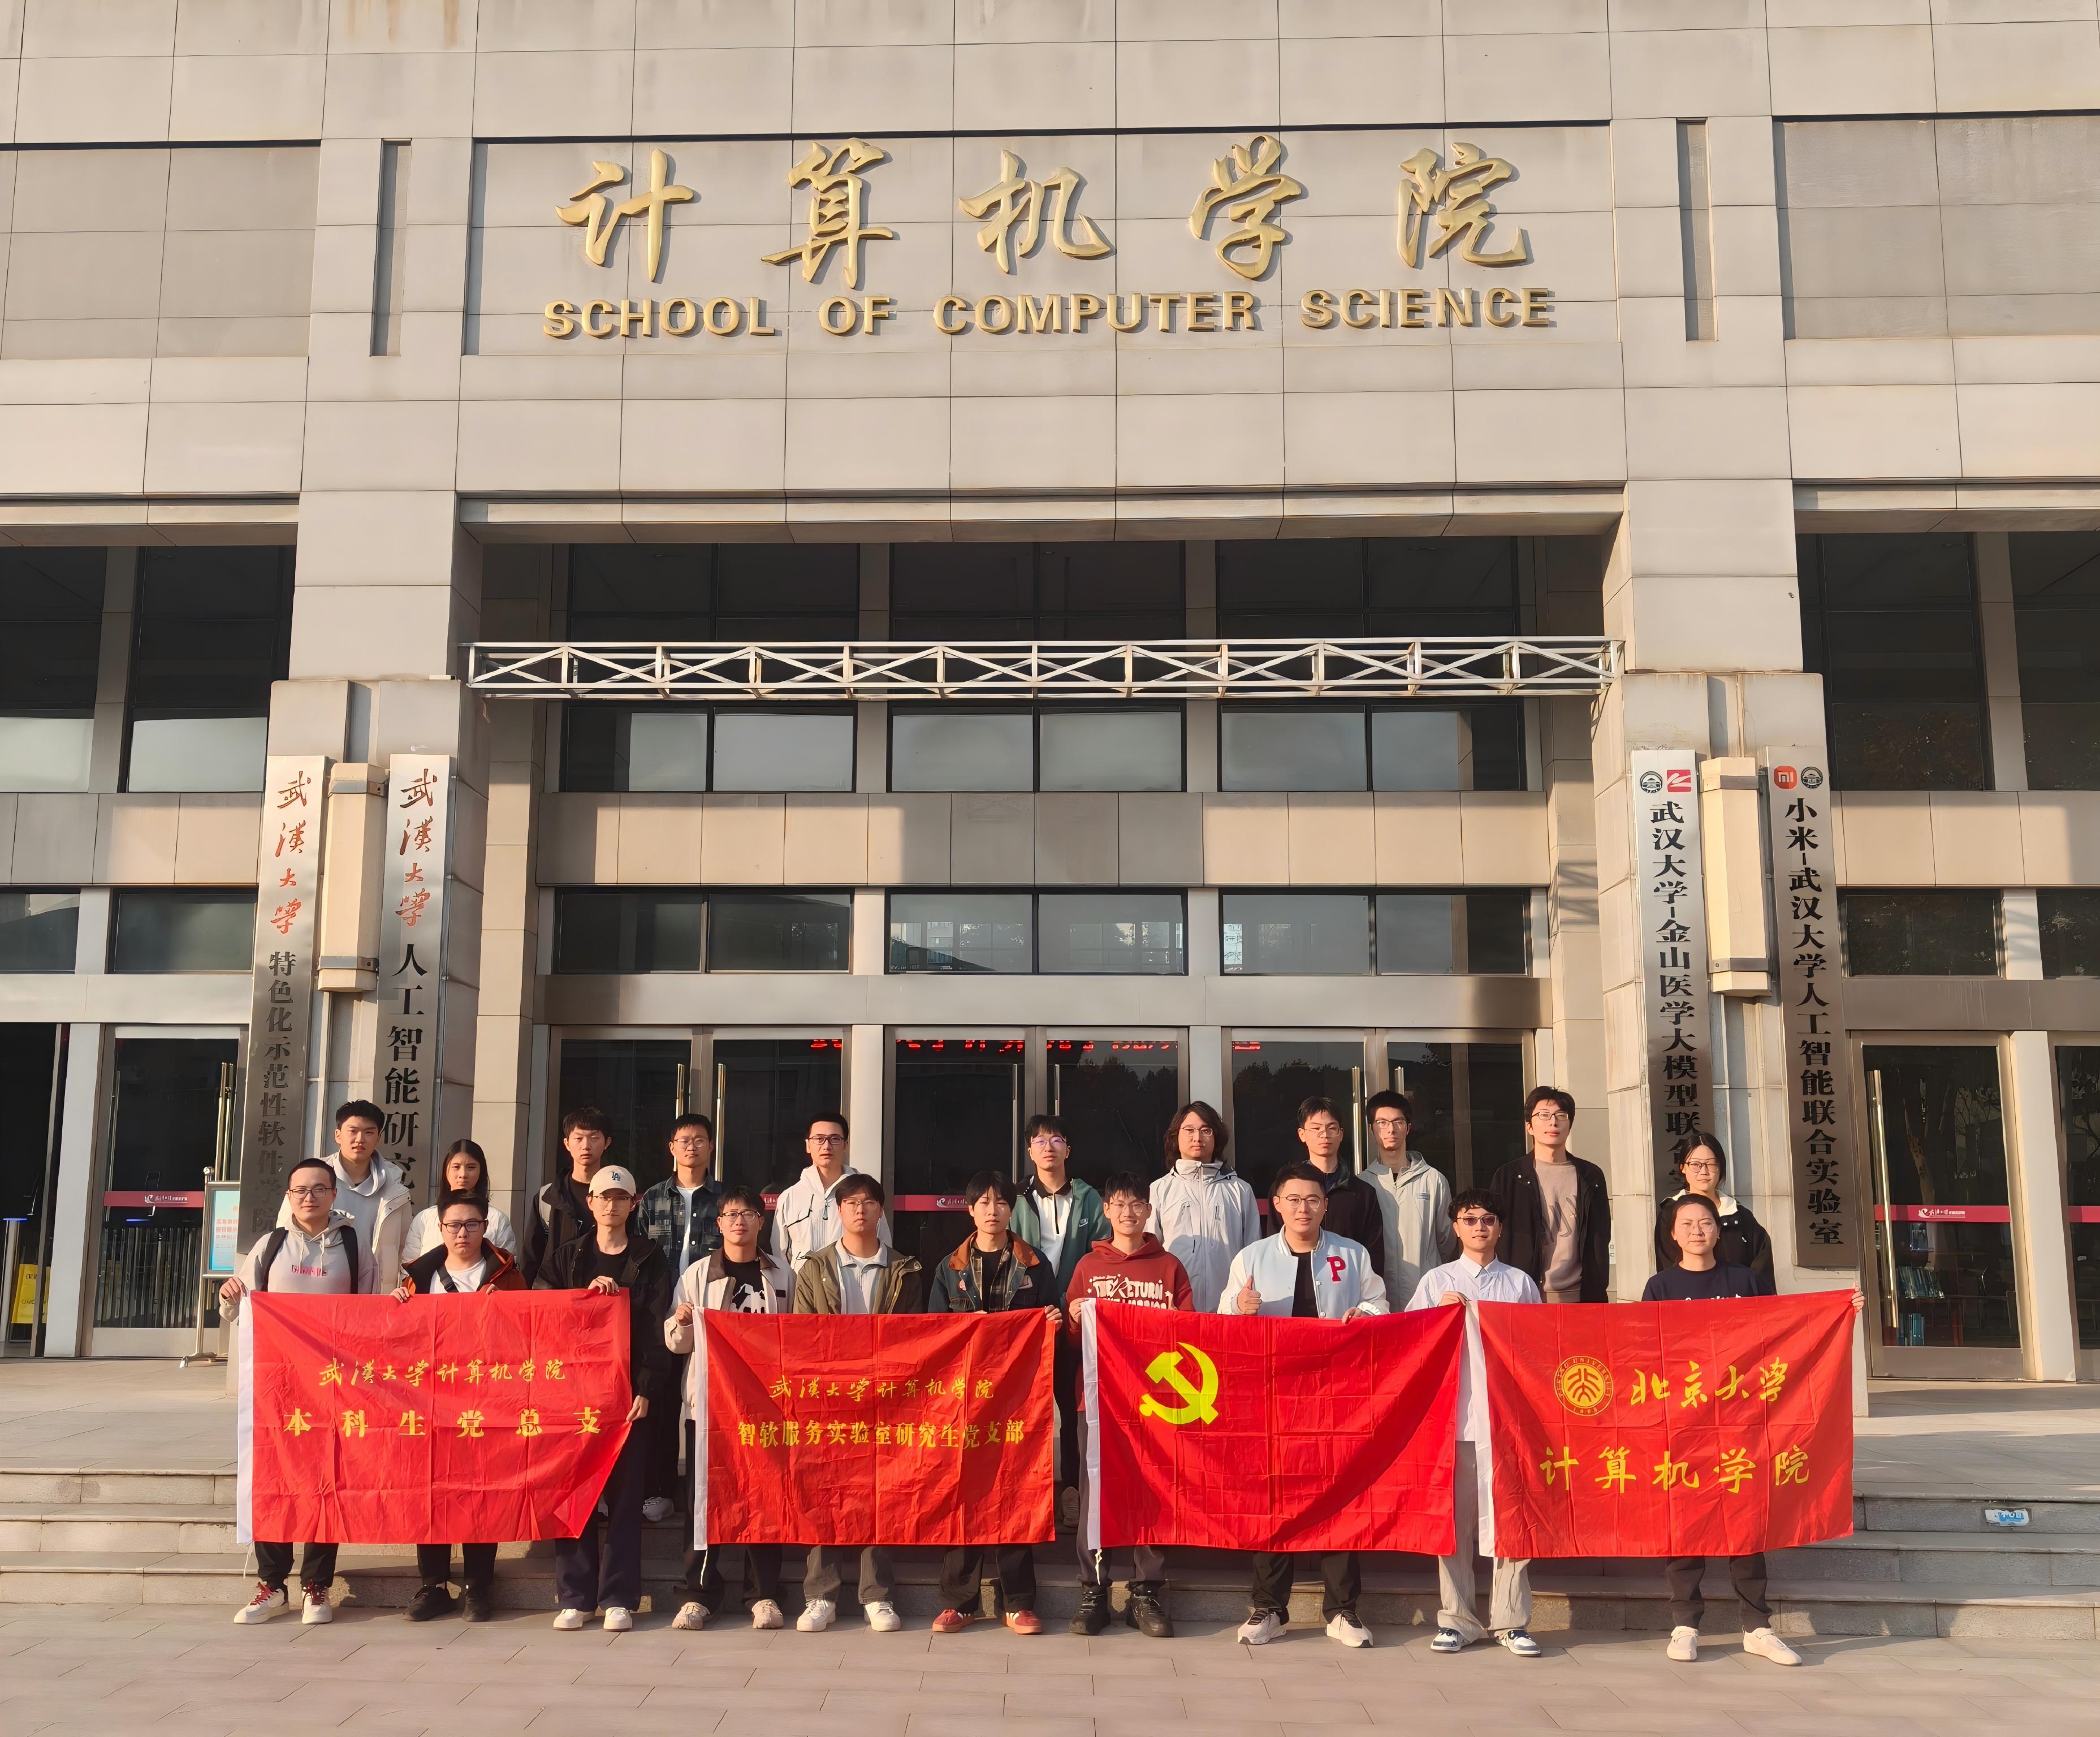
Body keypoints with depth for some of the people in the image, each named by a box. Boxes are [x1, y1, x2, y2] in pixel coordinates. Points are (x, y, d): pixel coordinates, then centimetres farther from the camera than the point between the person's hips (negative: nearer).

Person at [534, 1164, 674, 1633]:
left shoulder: (649, 1260, 7)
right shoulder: (567, 1256, 13)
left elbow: (657, 1329, -1)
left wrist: (647, 1389, -12)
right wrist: (586, 1294, -11)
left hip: (628, 1391, -1)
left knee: (625, 1494, -1)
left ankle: (619, 1598, 4)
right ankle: (574, 1597, 7)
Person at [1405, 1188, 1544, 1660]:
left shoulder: (1520, 1283, 12)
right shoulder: (1436, 1282, 12)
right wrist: (1442, 1313, -7)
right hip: (1454, 1416, 0)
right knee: (1454, 1518, 2)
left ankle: (1511, 1620, 7)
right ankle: (1457, 1619, 10)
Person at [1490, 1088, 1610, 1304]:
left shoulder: (1591, 1177, 12)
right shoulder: (1509, 1178, 5)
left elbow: (1601, 1239, 13)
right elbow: (1499, 1241, 2)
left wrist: (1599, 1292, 5)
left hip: (1580, 1297, 2)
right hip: (1527, 1298, -2)